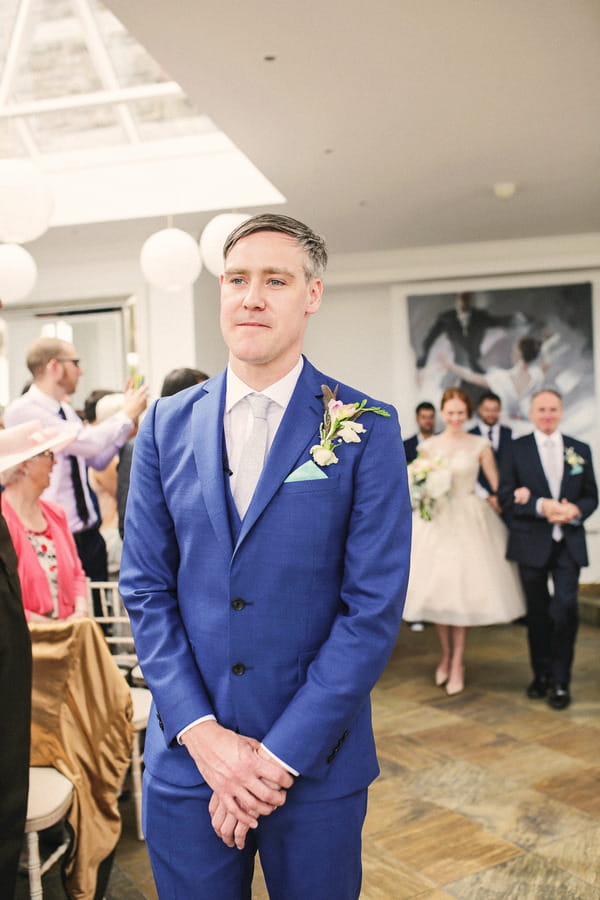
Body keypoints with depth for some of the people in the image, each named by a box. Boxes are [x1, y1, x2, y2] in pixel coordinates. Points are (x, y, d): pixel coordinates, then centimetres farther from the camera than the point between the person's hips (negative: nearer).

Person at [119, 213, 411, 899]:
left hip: (316, 765, -2)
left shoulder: (367, 430, -8)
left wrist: (280, 754, -12)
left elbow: (374, 606, -11)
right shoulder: (166, 425, 1)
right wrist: (201, 733, -9)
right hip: (186, 758, 2)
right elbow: (145, 587, 0)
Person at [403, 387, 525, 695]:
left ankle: (457, 662, 12)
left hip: (470, 521, -1)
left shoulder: (480, 446, 1)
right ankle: (445, 655, 24)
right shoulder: (429, 446, 5)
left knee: (463, 590, -1)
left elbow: (498, 485, -1)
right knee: (436, 589, 3)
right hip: (437, 521, 2)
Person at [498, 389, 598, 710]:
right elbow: (506, 493, -5)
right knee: (538, 611, 11)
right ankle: (541, 674, 29)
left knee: (565, 608, -11)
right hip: (531, 543, 0)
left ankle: (561, 681, 5)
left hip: (569, 543, 0)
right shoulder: (517, 448, 1)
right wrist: (541, 506, -19)